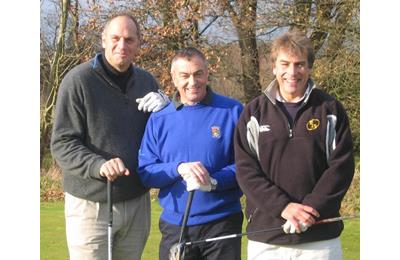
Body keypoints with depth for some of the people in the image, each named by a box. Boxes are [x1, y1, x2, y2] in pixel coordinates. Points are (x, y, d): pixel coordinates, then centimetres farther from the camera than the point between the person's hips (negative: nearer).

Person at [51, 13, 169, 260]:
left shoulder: (147, 82, 9)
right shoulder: (79, 80, -9)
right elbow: (62, 144, -12)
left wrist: (166, 109, -4)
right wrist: (98, 165, -29)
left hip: (137, 203, 5)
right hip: (91, 204, -5)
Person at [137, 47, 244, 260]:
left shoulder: (232, 111, 0)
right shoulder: (159, 119, 6)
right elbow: (145, 173, 2)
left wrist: (214, 181, -19)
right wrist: (178, 168, -17)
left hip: (222, 224, -2)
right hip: (175, 226, 2)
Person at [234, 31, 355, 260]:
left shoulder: (330, 110, 4)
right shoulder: (255, 112, 5)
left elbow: (342, 166, -1)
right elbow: (246, 170, -2)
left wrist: (311, 208, -13)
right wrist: (283, 206, -14)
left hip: (320, 239, 0)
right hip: (266, 240, 1)